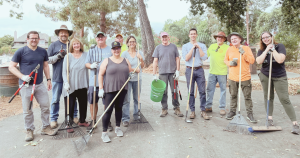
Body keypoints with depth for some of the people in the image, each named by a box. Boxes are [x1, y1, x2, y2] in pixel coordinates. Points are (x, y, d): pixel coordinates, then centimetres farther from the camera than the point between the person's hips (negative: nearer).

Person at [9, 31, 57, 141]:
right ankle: (29, 130, 20)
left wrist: (48, 79, 10)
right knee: (27, 110, 4)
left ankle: (46, 128, 21)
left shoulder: (43, 51, 8)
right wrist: (22, 76, -18)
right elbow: (11, 67, -4)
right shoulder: (21, 52, -4)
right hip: (26, 85, -3)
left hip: (40, 84, 4)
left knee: (45, 105, 6)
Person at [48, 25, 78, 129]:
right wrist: (58, 56, -15)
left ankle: (74, 116, 25)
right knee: (55, 99, 5)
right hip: (58, 77, -2)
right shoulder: (54, 45, 4)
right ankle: (53, 119, 18)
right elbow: (48, 60, 0)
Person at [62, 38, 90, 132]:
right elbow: (64, 71, -6)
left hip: (82, 85, 3)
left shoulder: (85, 55, 4)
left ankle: (82, 121, 35)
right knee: (69, 106, 0)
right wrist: (66, 82, -19)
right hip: (70, 86, -3)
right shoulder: (68, 56, -3)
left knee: (83, 103, 15)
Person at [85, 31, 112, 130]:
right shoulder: (91, 50, 12)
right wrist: (91, 65, -12)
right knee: (92, 101, 7)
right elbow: (86, 63, 9)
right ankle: (93, 121, 23)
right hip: (93, 80, 2)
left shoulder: (110, 50, 8)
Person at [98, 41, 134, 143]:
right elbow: (101, 74, -4)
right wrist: (101, 88, -9)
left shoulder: (125, 60, 11)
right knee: (108, 110, -5)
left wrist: (135, 71, -1)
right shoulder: (107, 61, -1)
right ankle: (104, 133, 3)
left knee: (119, 108, 14)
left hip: (122, 89, 4)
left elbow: (130, 71, 18)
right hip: (110, 89, -4)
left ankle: (117, 128, 31)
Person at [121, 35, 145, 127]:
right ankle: (125, 119, 1)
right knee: (126, 99, -5)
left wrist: (141, 59, -9)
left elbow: (142, 66, 7)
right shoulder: (124, 54, 0)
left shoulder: (140, 53, 8)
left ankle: (136, 115, 27)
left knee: (137, 98, 11)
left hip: (137, 78, 3)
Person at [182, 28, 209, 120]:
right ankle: (192, 111, 11)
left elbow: (204, 57, -3)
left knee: (202, 91, -2)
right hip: (189, 70, 0)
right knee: (191, 92, 2)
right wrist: (193, 48, -8)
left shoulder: (202, 45, 9)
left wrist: (199, 48, -7)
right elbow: (186, 58, -6)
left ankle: (203, 111, 7)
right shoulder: (185, 46, 8)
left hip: (199, 70, 1)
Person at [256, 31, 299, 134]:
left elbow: (280, 60, -23)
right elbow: (258, 61, -14)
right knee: (268, 97, 8)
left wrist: (272, 49, -17)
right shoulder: (261, 50, 4)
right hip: (265, 76, 4)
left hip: (279, 77, -4)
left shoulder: (280, 46, -7)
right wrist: (267, 50, -14)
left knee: (284, 99, -8)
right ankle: (270, 118, 19)